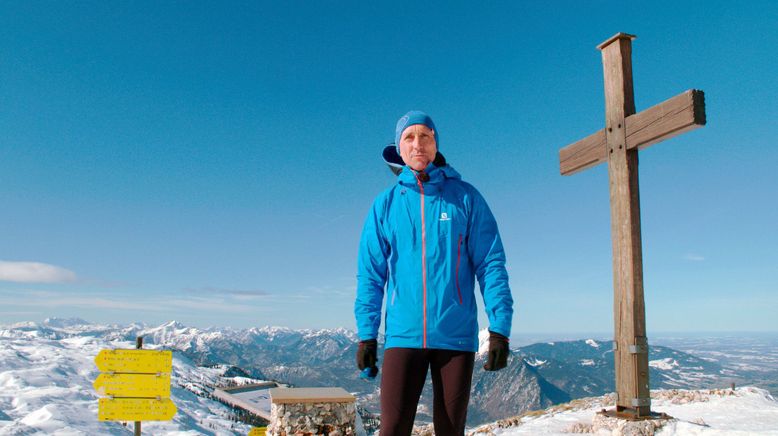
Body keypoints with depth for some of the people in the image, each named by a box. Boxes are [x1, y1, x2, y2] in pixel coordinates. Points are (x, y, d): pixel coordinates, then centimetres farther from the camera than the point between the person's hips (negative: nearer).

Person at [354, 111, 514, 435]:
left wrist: (499, 328, -7)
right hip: (403, 335, 0)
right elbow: (370, 274, 6)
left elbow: (491, 264, 0)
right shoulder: (385, 205, 5)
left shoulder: (465, 197, 2)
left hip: (457, 335, 0)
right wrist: (366, 334, 2)